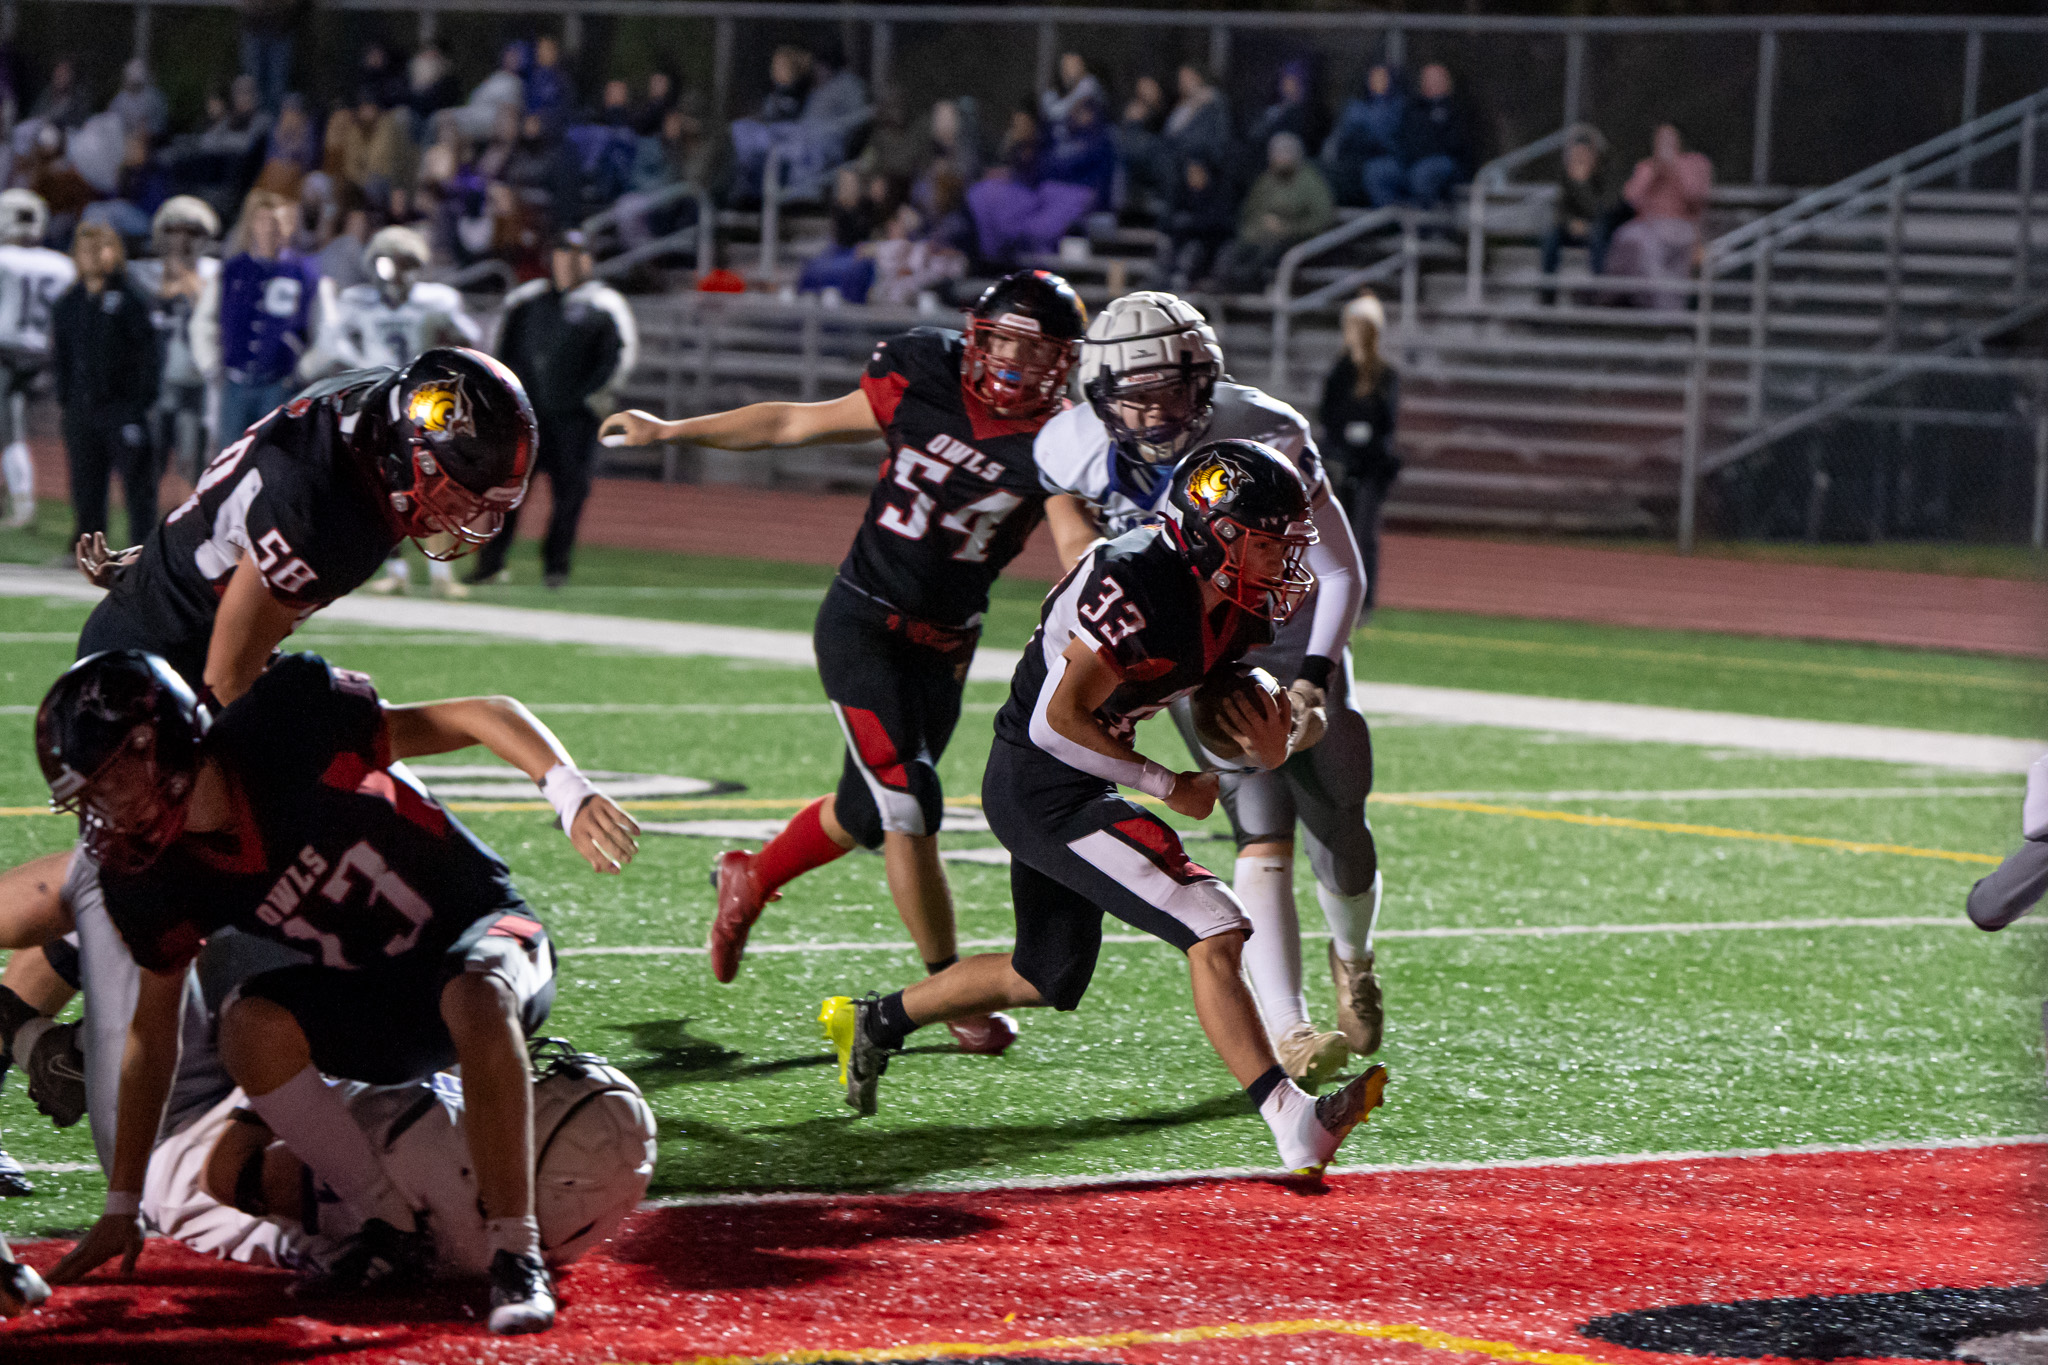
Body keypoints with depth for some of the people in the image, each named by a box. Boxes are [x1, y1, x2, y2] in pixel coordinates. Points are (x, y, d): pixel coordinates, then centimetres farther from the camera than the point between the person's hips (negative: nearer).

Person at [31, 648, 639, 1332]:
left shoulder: (288, 726, -24)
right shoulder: (153, 883, -9)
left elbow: (484, 716, -19)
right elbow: (152, 1028, 3)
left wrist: (570, 793, -36)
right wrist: (122, 1209, 6)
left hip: (486, 932, -5)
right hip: (374, 1001, 5)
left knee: (475, 997, -39)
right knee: (251, 1026, -24)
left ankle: (517, 1255, -33)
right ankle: (396, 1230, -14)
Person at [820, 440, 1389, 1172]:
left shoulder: (1238, 611, 0)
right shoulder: (1136, 584, -26)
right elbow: (1057, 722, -26)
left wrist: (1273, 746, -15)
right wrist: (1168, 786, -17)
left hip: (1072, 785, 10)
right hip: (1040, 789, -10)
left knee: (1049, 978, 26)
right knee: (1215, 932, -19)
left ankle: (873, 1023, 42)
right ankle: (1295, 1124, -24)